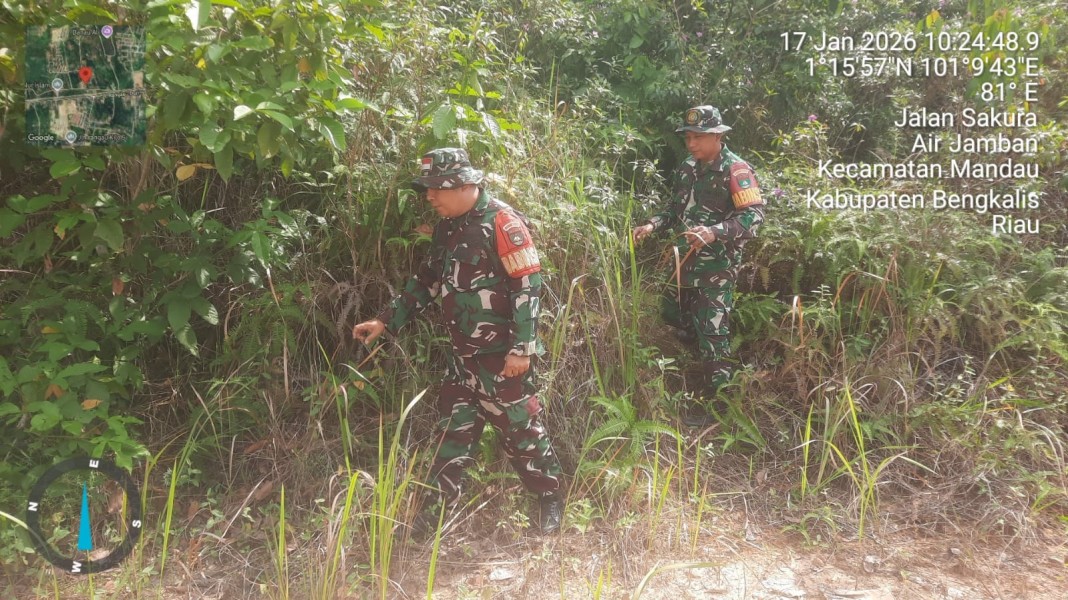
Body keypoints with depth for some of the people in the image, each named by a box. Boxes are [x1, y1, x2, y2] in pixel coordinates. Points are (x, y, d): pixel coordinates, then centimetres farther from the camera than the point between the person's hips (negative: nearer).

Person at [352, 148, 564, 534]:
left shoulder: (502, 222, -16)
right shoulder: (448, 227, 10)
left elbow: (528, 286, -19)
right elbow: (427, 281, 19)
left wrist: (521, 349, -21)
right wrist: (386, 321, 14)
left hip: (502, 354, -8)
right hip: (463, 354, 8)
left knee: (520, 428, 4)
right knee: (454, 427, 13)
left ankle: (550, 498, 22)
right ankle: (441, 503, 24)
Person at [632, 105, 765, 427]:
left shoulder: (735, 170, -13)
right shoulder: (687, 169, 11)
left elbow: (754, 216, -21)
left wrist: (714, 232, -34)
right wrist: (653, 224, 3)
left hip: (717, 266, -8)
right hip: (685, 261, 8)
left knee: (712, 333, -6)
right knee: (675, 319, 20)